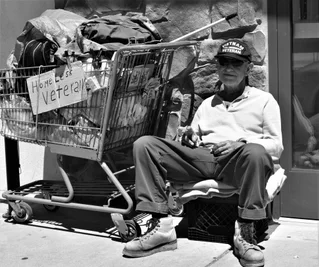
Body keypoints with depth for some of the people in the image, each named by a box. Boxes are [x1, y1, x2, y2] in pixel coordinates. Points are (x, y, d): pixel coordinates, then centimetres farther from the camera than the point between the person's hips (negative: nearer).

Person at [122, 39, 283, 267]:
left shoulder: (264, 100, 18)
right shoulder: (208, 104, 32)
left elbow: (276, 145, 8)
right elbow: (194, 137, 26)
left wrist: (242, 143, -11)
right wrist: (189, 138, 0)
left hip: (239, 162, -4)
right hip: (203, 157, 4)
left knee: (255, 153, -41)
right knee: (144, 144, -15)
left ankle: (245, 232, -30)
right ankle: (160, 224, -24)